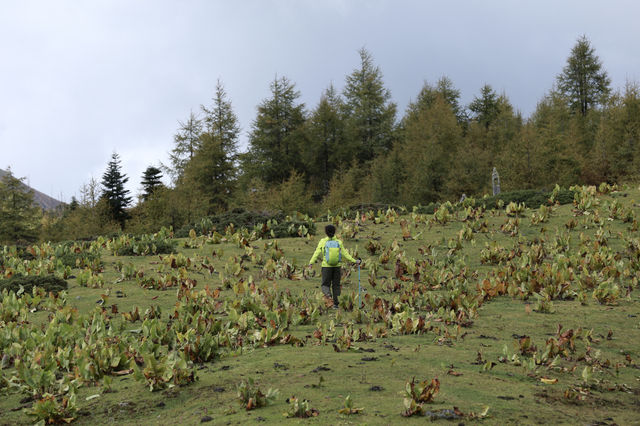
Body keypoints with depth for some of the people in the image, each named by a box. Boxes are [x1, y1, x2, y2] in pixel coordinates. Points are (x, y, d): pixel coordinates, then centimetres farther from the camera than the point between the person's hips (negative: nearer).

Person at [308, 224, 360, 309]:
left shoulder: (323, 242, -2)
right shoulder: (339, 242, 3)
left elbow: (317, 253, -12)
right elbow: (345, 254, -2)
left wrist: (311, 263, -17)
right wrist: (354, 261, 3)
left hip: (326, 266, -2)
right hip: (337, 266, 2)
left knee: (325, 284, 9)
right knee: (336, 285, 11)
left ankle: (327, 293, -25)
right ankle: (335, 303, 4)